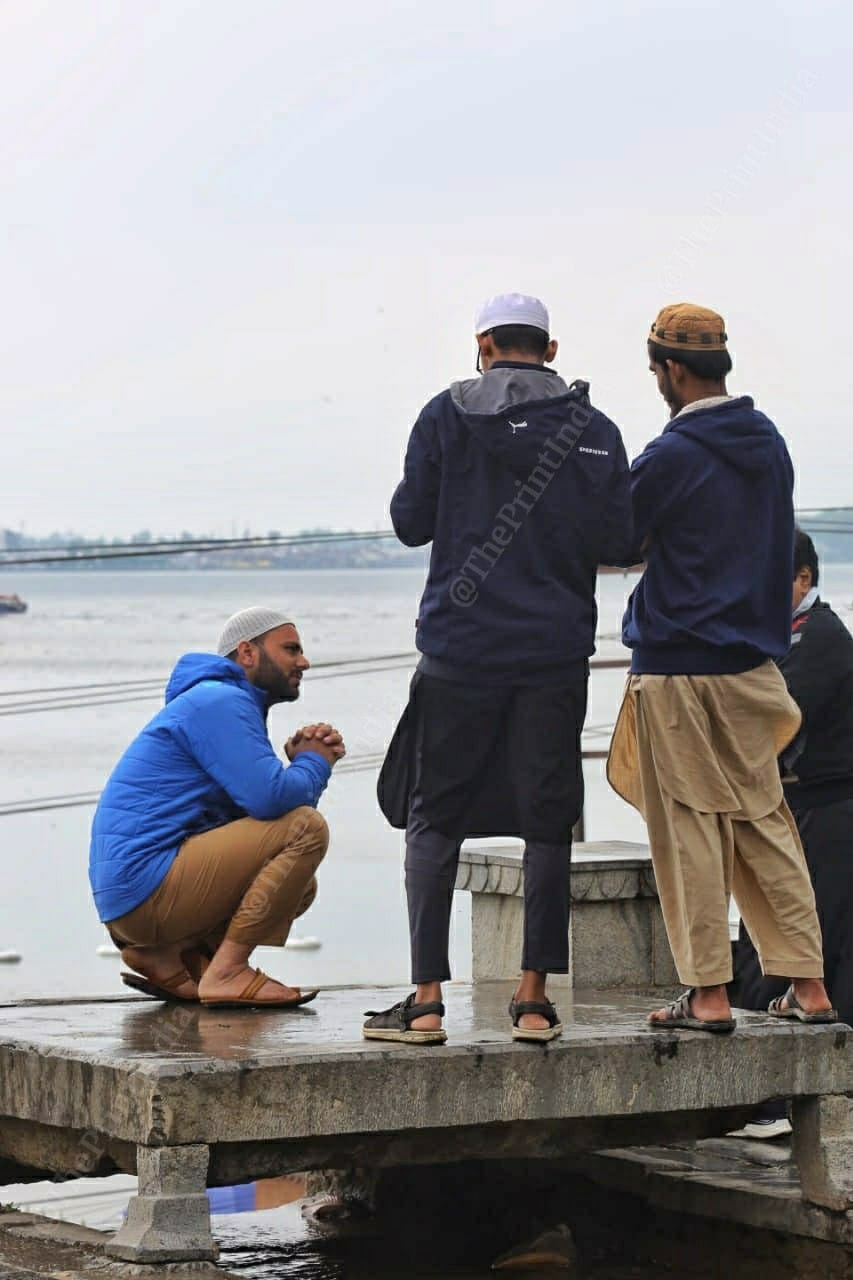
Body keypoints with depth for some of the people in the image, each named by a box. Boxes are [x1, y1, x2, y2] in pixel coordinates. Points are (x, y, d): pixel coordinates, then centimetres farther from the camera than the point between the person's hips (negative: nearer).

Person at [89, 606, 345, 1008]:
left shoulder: (230, 704, 23)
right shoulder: (220, 702, -10)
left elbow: (258, 798, 20)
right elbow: (269, 798, -22)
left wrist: (308, 759, 4)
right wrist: (314, 763, -2)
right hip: (147, 886, -11)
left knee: (299, 887, 21)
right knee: (306, 828, -15)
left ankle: (166, 956, 8)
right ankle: (227, 971, -13)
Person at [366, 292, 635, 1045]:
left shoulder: (447, 417, -2)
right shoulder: (595, 430, 2)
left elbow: (410, 523, 2)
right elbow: (621, 543, -1)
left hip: (461, 650, -1)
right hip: (556, 652, 1)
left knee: (435, 821, 6)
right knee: (546, 824, 8)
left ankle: (427, 1000, 1)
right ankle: (534, 998, 6)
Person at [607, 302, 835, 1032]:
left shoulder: (672, 457, -14)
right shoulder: (769, 445, 8)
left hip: (681, 664, -7)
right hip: (753, 662, 7)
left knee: (689, 828, 0)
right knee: (764, 821, 11)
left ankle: (709, 993, 2)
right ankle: (807, 985, 10)